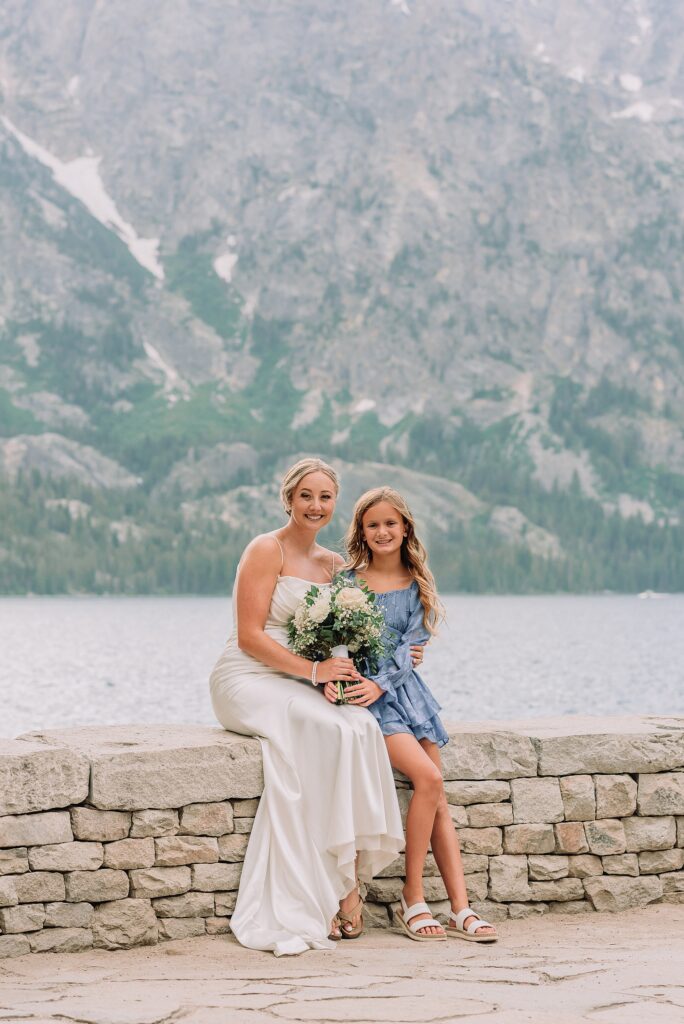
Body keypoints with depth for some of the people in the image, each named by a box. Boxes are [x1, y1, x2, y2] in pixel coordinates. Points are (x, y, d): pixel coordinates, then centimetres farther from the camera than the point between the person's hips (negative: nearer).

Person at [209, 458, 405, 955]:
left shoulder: (333, 564, 15)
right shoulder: (267, 550, -5)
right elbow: (249, 636, -13)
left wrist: (337, 674, -6)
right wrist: (313, 670, -20)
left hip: (297, 689, 6)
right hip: (247, 680, -6)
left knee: (361, 726, -25)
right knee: (331, 731, -31)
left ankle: (344, 879, -27)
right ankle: (343, 883, -25)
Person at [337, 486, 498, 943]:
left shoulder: (417, 585, 9)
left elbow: (409, 648, 0)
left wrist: (380, 683, -17)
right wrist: (329, 678, -23)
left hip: (404, 689, 4)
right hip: (365, 695, -4)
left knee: (439, 801, -6)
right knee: (429, 778, -22)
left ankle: (462, 909, -7)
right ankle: (413, 900, -12)